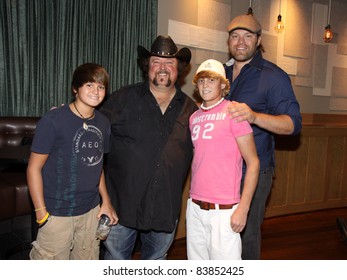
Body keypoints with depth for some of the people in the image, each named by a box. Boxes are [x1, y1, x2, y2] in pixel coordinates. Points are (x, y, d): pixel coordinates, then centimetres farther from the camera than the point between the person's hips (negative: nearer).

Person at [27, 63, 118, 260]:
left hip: (91, 210, 5)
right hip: (57, 213, -5)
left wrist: (106, 201, 9)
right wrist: (41, 212, -12)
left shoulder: (103, 123, 4)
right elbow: (34, 168, -10)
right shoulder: (53, 120, -13)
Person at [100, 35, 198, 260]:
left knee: (157, 258, 22)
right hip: (124, 200, -2)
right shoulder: (124, 98, -3)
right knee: (116, 257, 13)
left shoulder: (190, 108, 5)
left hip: (166, 205, 3)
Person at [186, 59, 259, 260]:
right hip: (195, 207, 6)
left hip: (224, 210, -5)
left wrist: (243, 209, -12)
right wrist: (193, 199, 11)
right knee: (196, 260, 15)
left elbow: (253, 163, -8)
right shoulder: (194, 117, 11)